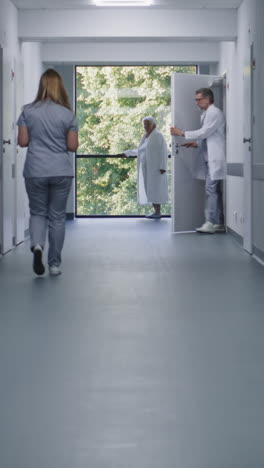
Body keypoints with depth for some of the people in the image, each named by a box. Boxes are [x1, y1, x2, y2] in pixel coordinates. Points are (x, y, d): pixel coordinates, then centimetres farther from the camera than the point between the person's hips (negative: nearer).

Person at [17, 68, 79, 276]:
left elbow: (22, 141, -1)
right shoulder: (68, 114, -3)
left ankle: (37, 245, -15)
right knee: (57, 216, 9)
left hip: (35, 171, 0)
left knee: (38, 212, 14)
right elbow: (73, 146, -3)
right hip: (62, 172, 0)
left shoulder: (28, 111, -2)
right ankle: (55, 264, 12)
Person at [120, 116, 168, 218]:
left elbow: (164, 151, -13)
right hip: (146, 168, 8)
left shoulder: (158, 136, -8)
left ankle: (158, 213, -7)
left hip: (155, 168, -8)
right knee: (150, 190, 5)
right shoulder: (145, 137, 15)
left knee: (155, 189, -9)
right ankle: (155, 211, 8)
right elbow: (140, 151, 29)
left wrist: (163, 167, -20)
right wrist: (127, 153, 27)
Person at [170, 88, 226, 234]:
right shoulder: (206, 114, 20)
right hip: (209, 159, 10)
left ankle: (211, 223, -14)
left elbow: (204, 132, -15)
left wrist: (182, 133, -9)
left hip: (215, 159, -10)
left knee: (211, 190, -13)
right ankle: (219, 223, 10)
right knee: (215, 190, 8)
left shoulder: (215, 113, -10)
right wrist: (196, 143, 8)